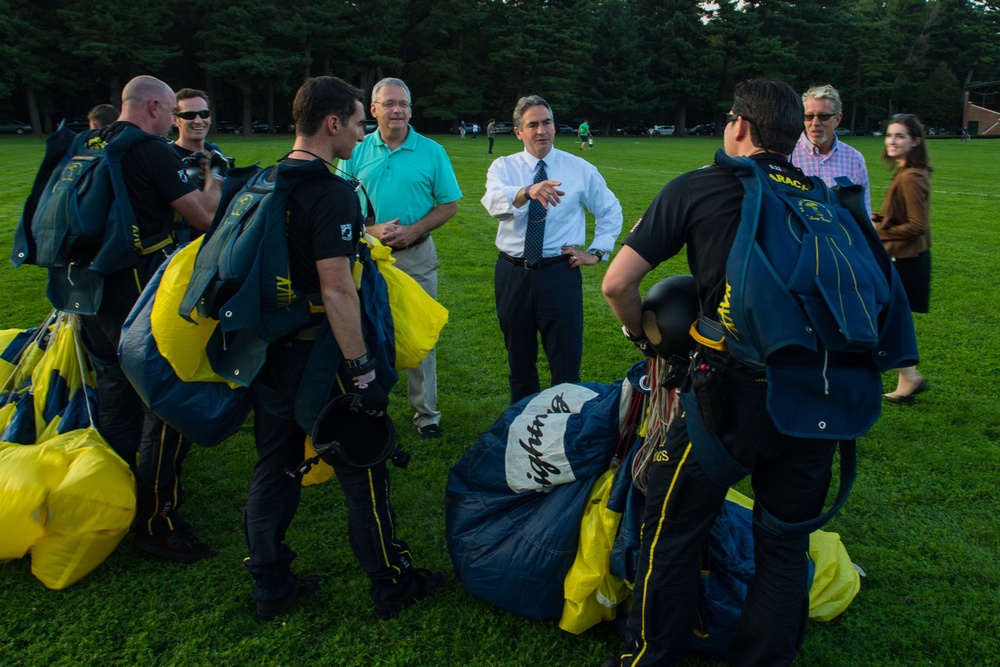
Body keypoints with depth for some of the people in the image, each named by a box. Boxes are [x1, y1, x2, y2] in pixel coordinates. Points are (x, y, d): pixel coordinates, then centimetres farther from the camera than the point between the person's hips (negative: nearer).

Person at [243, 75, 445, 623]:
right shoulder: (331, 192, -19)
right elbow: (337, 292, -24)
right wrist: (363, 371, -21)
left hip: (266, 349, 8)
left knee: (274, 465, 16)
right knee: (361, 471, 6)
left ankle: (270, 586, 28)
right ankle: (391, 583, 21)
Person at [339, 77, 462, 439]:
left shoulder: (432, 152, 1)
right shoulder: (356, 151, 3)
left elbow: (449, 205, 1)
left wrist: (412, 231, -12)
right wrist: (371, 230, -14)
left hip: (416, 255, -1)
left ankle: (426, 412, 16)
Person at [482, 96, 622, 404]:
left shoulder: (580, 169, 3)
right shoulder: (503, 167, 0)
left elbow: (611, 210, 16)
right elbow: (494, 202, -24)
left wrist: (596, 252, 5)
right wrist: (528, 191, -43)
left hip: (559, 274, -1)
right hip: (512, 273, 1)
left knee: (567, 361, 0)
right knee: (519, 361, 15)